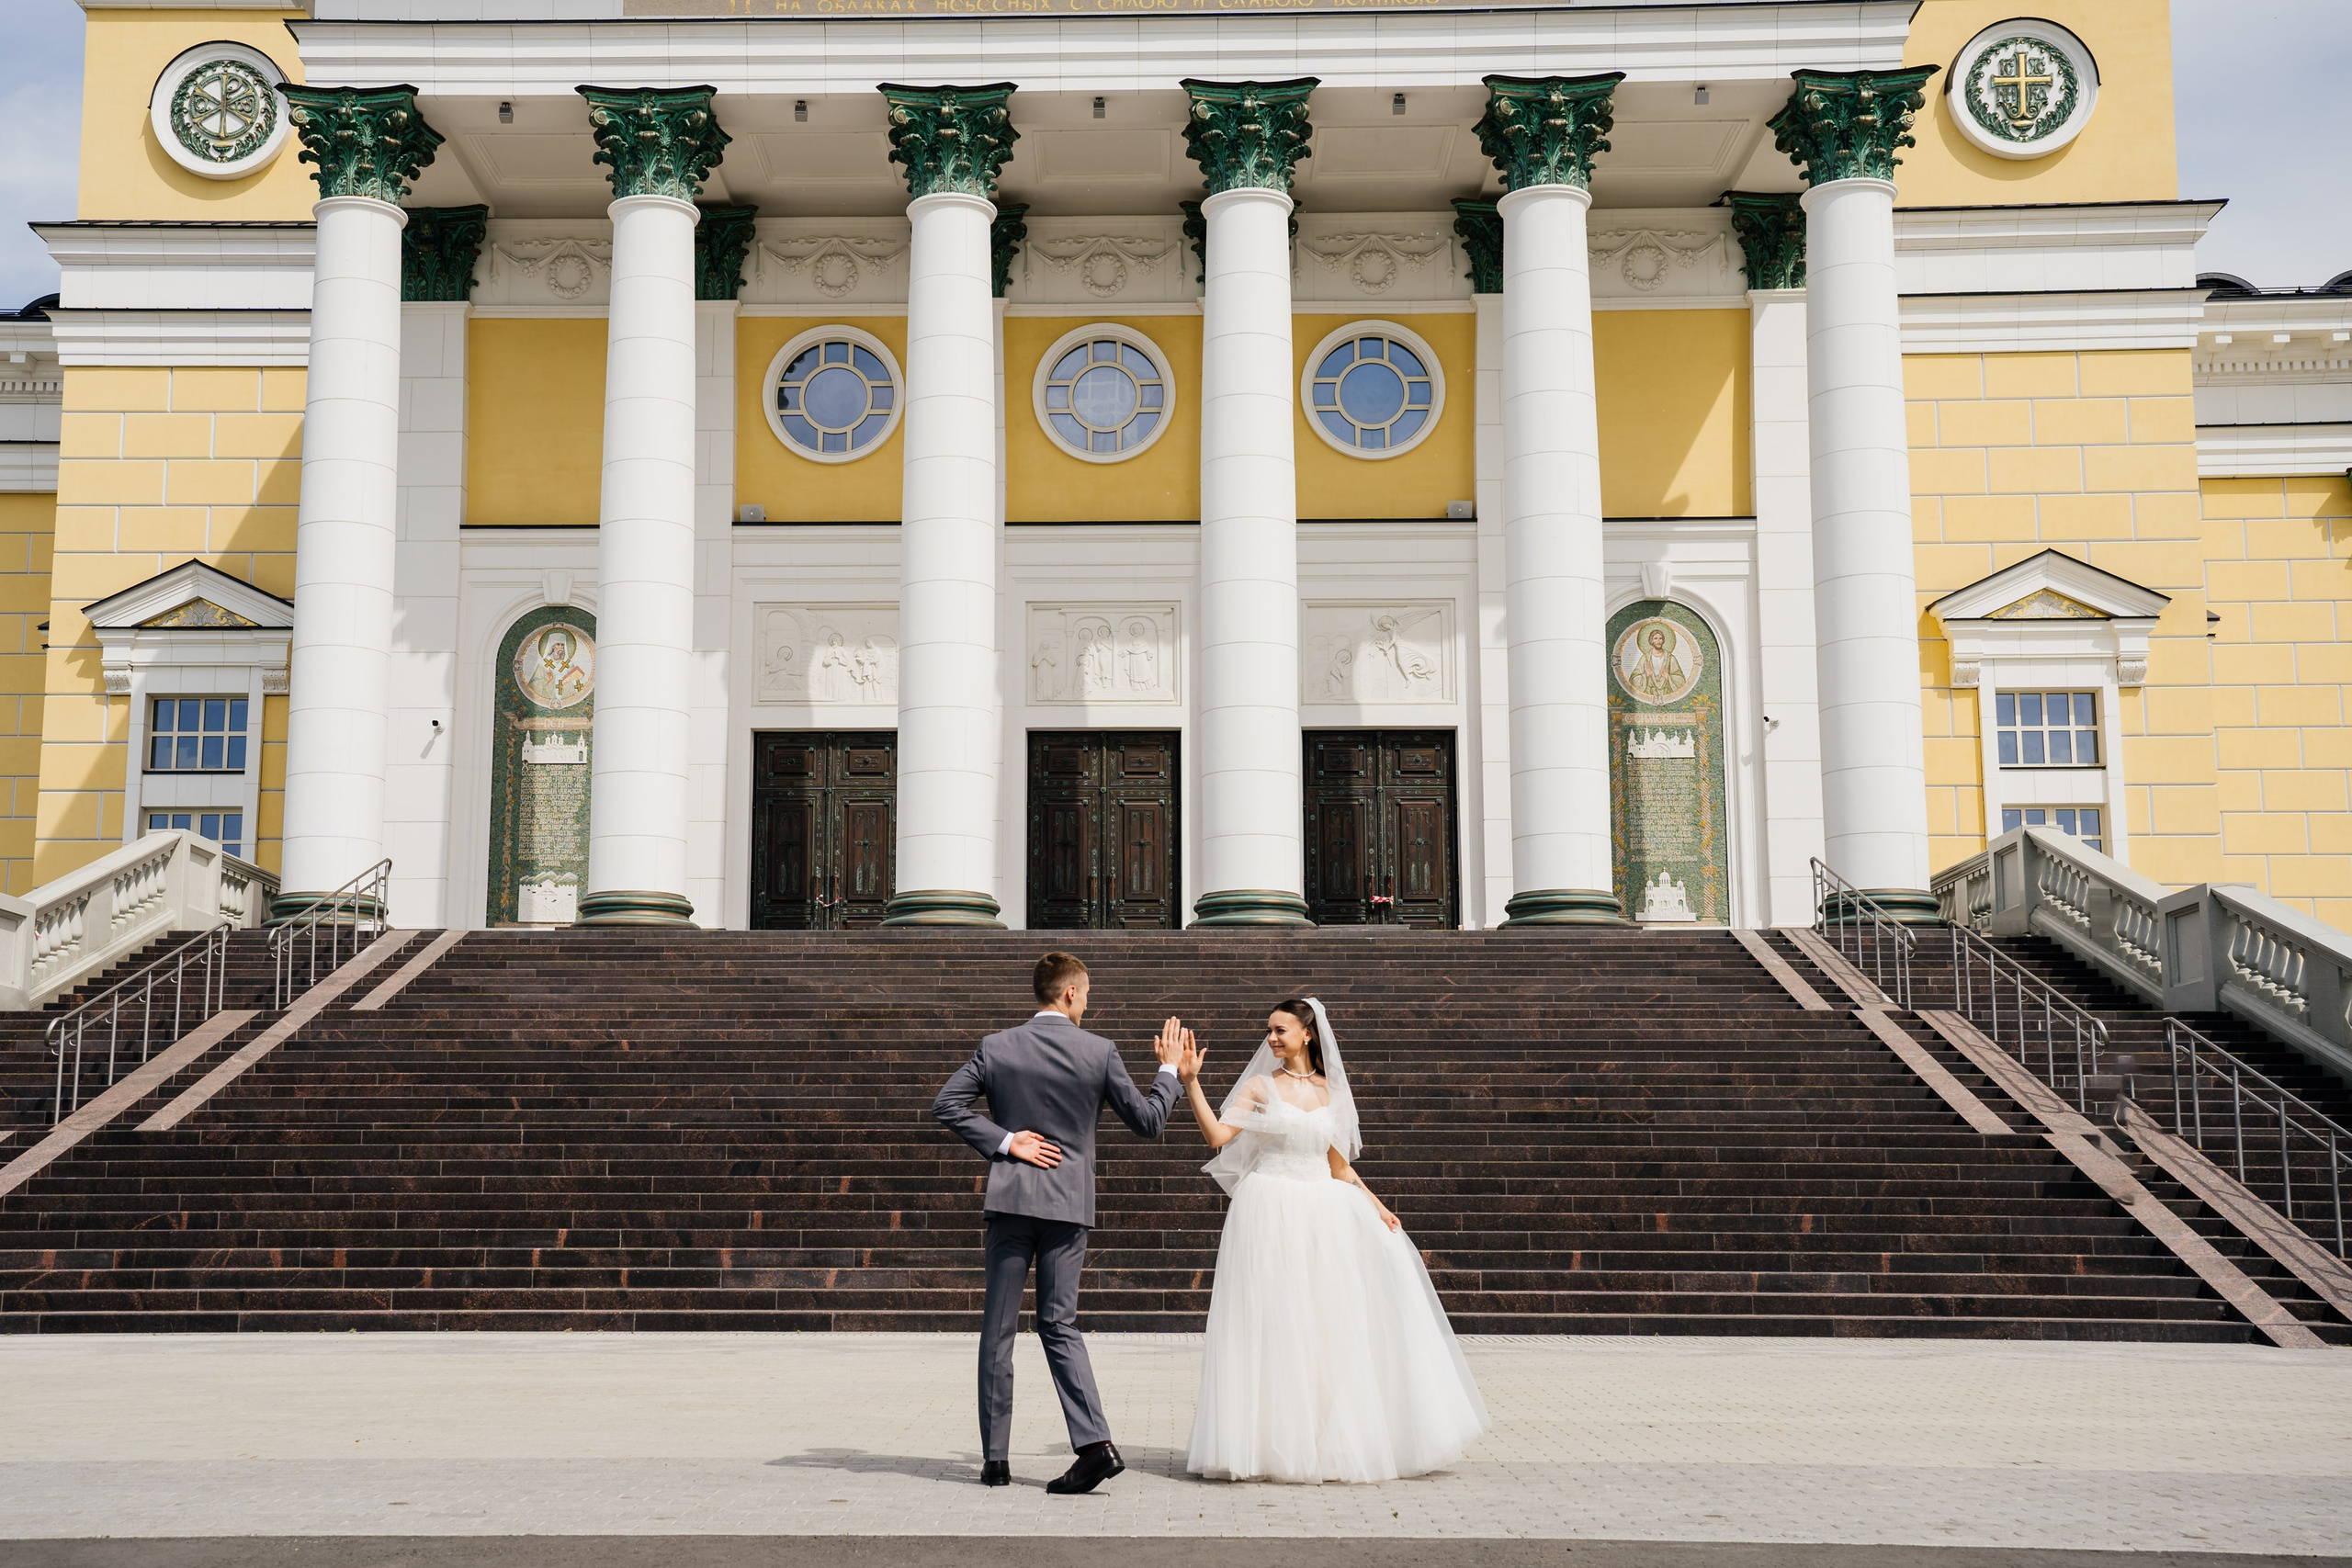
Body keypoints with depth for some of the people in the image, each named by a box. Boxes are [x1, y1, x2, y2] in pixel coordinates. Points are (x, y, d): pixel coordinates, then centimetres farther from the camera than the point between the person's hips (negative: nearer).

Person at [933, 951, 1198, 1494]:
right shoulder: (1099, 1052, -2)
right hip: (1070, 1204, 0)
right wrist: (1170, 1070, 17)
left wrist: (1002, 1140, -3)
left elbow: (947, 1104, -4)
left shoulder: (996, 1047, 0)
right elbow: (1148, 1122, 3)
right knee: (1059, 1324, 7)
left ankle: (995, 1458, 9)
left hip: (1011, 1198, 0)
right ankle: (1096, 1443, -8)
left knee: (998, 1329, 7)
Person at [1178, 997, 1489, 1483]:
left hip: (1323, 1212, 4)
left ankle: (1333, 1438, 13)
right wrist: (1191, 1082, -16)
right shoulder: (1260, 1086, 1)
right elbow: (1217, 1135, -10)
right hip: (1271, 1212, -3)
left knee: (1335, 1326, 2)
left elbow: (1339, 1167, 15)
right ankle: (1276, 1442, 2)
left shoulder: (1331, 1092, 11)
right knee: (1273, 1326, -5)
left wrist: (1375, 1205, 8)